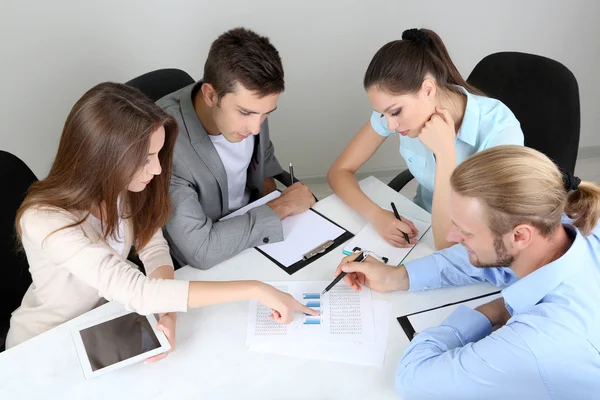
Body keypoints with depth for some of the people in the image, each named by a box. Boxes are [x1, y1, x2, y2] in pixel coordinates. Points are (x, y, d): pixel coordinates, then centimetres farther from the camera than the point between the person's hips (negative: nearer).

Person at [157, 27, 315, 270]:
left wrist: (273, 205, -3)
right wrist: (280, 209, -24)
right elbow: (200, 251, -35)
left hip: (253, 228, 5)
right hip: (199, 268, -5)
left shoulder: (246, 104, -12)